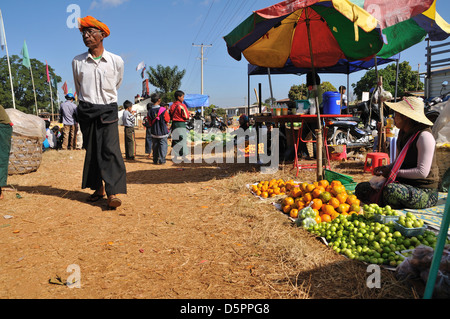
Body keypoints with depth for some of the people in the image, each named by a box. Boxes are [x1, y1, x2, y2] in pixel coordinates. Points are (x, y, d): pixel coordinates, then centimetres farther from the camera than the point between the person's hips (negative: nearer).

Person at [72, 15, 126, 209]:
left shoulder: (116, 61, -1)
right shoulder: (77, 61, 3)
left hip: (108, 109, -2)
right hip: (86, 110, 3)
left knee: (110, 149, -14)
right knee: (92, 150, 5)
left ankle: (113, 193, -17)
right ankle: (98, 188, 17)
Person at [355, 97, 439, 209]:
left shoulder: (424, 136, -17)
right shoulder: (402, 133, 11)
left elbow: (422, 172, -22)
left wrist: (395, 172, -17)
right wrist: (385, 168, 2)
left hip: (424, 191, -8)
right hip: (404, 183, 8)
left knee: (391, 190, -39)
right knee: (361, 188, -3)